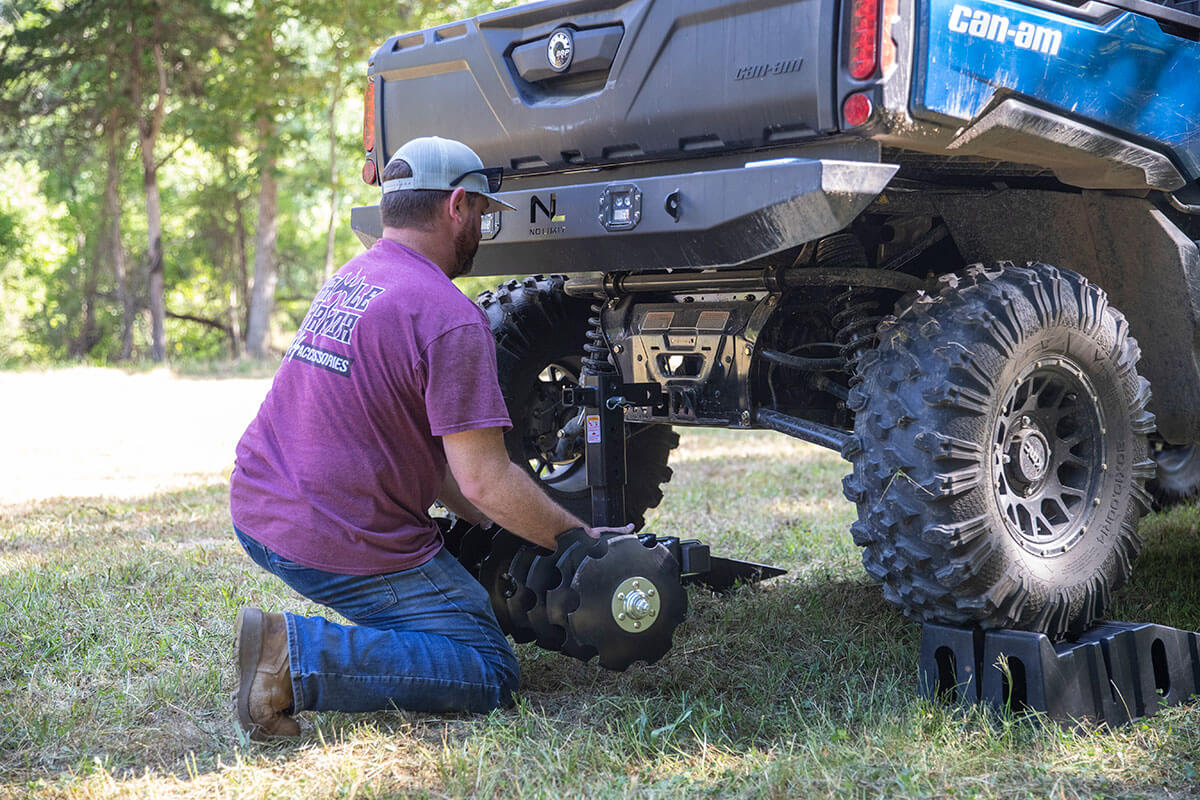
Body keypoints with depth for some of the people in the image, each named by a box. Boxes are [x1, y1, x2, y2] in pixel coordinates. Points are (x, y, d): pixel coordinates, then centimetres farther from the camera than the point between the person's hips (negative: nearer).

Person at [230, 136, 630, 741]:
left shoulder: (347, 279, 12)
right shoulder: (450, 319, -17)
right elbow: (486, 481, -18)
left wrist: (489, 522, 15)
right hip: (345, 548, -10)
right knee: (492, 677, -3)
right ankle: (298, 657, -15)